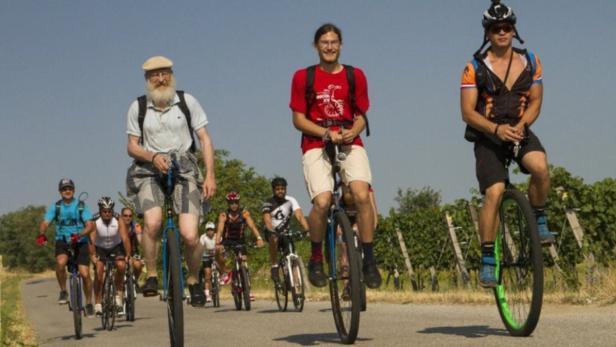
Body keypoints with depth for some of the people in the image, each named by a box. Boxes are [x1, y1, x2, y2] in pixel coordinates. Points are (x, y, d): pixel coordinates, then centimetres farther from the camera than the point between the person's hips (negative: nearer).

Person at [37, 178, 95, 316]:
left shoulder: (81, 206, -5)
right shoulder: (55, 207, 1)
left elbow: (89, 225, -14)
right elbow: (45, 223, -9)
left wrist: (80, 234, -34)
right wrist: (41, 234, -31)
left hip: (80, 242, -1)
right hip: (62, 241, 1)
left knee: (85, 274, -10)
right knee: (60, 262, -31)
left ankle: (89, 303, 11)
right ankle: (63, 291, -9)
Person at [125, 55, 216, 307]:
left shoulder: (187, 101, 4)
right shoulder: (138, 107, 6)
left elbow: (205, 139, 4)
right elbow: (132, 146, 6)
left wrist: (210, 176, -5)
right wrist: (153, 157, -15)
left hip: (184, 169, 0)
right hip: (150, 171, 0)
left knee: (189, 235, -15)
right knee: (152, 222, -29)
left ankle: (193, 280, 12)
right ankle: (151, 276, -9)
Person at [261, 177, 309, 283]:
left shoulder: (291, 200, -10)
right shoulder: (268, 203, -13)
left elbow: (300, 216, -23)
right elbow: (267, 220, -28)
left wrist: (307, 230, -41)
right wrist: (272, 231, -49)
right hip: (272, 232, -2)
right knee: (274, 239, -36)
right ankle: (274, 266, -25)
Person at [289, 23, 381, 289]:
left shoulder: (355, 76, 10)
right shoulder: (303, 77, 5)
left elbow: (361, 117, 12)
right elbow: (298, 119, 3)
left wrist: (352, 132, -10)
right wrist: (327, 133, -13)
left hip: (350, 144, 2)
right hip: (316, 145, -1)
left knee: (362, 195, -23)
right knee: (322, 202, -23)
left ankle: (369, 260, -11)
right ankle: (316, 259, 1)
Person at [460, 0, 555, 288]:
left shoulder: (530, 62, 4)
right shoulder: (475, 68, -5)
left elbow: (535, 102, 5)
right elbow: (468, 112, -9)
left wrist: (520, 125, -15)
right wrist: (496, 129, -25)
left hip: (520, 132, 2)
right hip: (488, 137, -2)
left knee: (540, 167, -31)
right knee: (494, 192, -20)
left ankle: (539, 221, -5)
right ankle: (487, 261, -10)